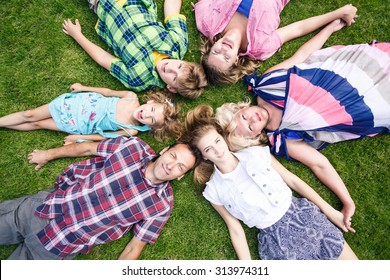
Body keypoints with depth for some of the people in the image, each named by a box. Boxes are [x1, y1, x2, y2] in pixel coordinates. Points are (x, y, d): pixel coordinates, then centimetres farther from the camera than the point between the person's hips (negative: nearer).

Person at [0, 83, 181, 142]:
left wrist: (79, 137, -9)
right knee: (30, 115, 7)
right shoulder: (132, 97, -19)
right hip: (79, 101, 1)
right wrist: (84, 88, 2)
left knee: (36, 124, 6)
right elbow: (108, 91, -4)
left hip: (78, 126, -1)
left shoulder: (131, 131, -21)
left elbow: (106, 136, -11)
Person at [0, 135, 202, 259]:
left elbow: (134, 248, -6)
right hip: (44, 205, 3)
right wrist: (49, 154, 14)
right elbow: (89, 148, 4)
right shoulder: (134, 147, -10)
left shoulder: (161, 205, -14)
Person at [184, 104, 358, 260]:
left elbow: (292, 179, 5)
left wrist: (330, 211, 5)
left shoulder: (256, 152, 0)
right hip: (274, 238, -1)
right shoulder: (214, 191, -3)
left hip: (302, 214, 2)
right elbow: (235, 229, 1)